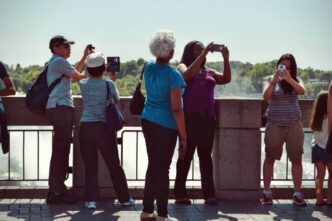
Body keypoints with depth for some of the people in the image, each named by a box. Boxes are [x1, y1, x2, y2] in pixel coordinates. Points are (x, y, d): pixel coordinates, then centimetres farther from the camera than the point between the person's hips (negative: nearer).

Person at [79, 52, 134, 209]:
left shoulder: (83, 84, 1)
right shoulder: (109, 84, -5)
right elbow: (117, 100, 13)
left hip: (85, 127, 1)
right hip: (104, 127, -1)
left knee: (90, 166, 6)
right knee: (114, 165, 10)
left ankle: (91, 199, -1)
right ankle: (124, 198, 20)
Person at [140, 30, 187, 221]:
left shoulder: (149, 68, 4)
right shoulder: (173, 75, -15)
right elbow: (176, 108, -18)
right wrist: (184, 136, -13)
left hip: (148, 120, 7)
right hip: (166, 125, -7)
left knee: (153, 165, 15)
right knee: (163, 168, -1)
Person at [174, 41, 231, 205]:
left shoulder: (209, 71, 18)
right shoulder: (182, 67, 5)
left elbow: (226, 79, 5)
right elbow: (189, 74, -18)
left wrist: (226, 59, -6)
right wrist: (204, 54, -18)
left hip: (208, 118, 5)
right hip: (189, 117, -5)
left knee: (205, 155, 4)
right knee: (186, 155, -2)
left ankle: (209, 194, 3)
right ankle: (180, 194, 1)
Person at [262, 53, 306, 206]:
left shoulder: (295, 80, 7)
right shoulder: (269, 79, 5)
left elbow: (302, 91, -12)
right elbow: (266, 97, -11)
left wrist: (289, 79, -23)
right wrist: (274, 81, -22)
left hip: (294, 124, 1)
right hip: (274, 125, -1)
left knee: (296, 159, -1)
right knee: (270, 158, -1)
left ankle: (297, 193, 2)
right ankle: (266, 192, 4)